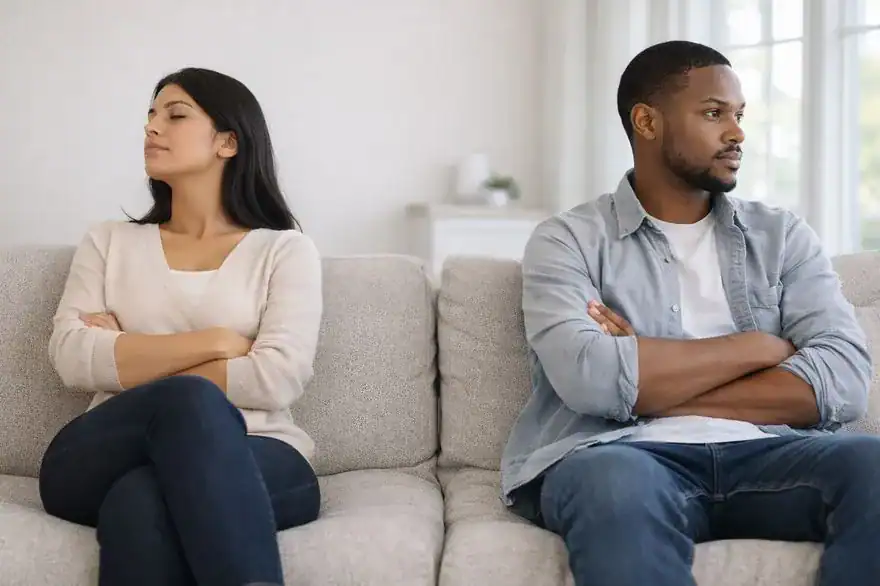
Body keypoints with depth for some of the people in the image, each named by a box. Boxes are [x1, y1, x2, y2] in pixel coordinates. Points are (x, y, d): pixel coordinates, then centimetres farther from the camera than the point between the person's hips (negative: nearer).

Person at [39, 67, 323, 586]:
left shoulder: (285, 249, 10)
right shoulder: (109, 241, 19)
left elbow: (277, 379, -7)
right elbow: (71, 358, 1)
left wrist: (126, 357, -1)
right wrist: (215, 342, -6)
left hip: (253, 458, -1)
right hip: (108, 462, 2)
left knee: (140, 501, -37)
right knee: (187, 399, -35)